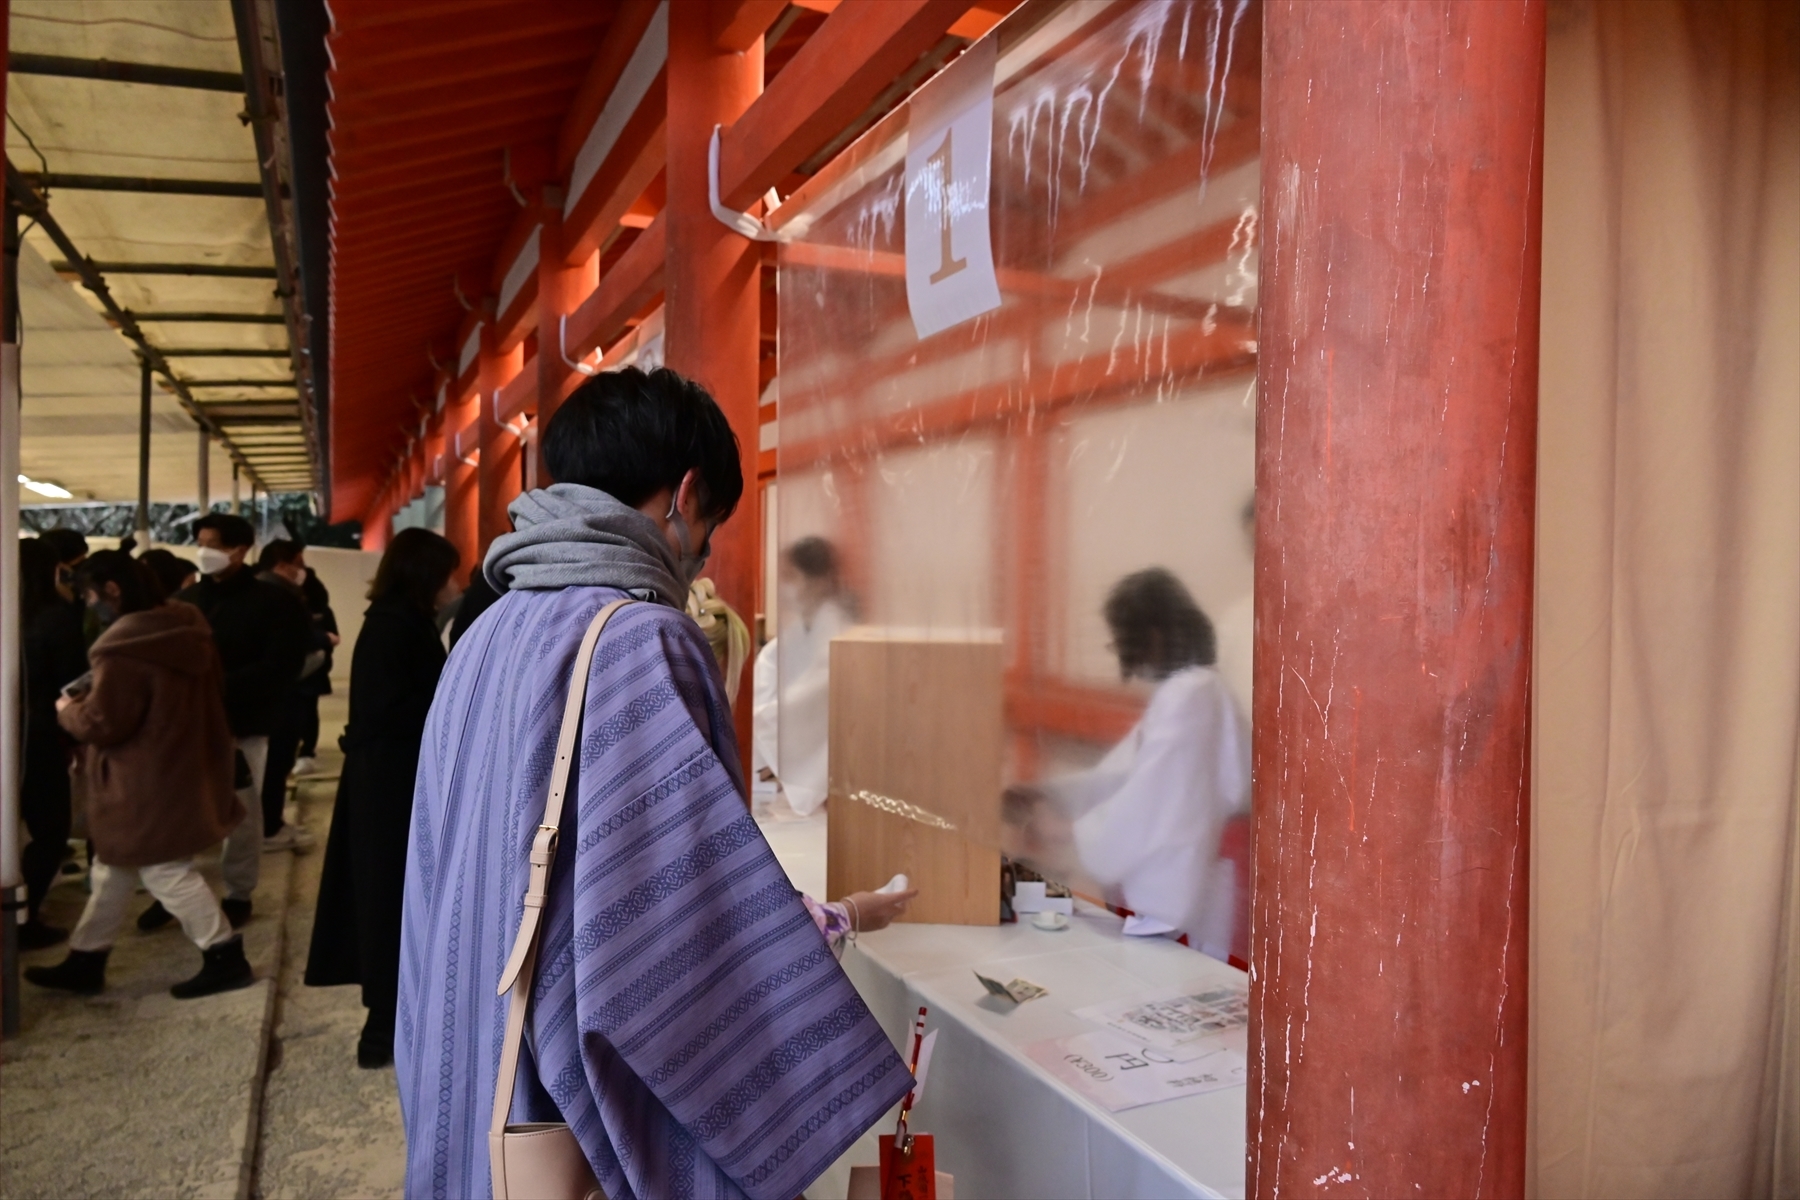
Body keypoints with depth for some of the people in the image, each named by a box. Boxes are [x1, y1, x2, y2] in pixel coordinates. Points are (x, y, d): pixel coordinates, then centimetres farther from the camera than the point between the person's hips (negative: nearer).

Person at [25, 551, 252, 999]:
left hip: (147, 784, -10)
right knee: (112, 868, 19)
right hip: (180, 770, 10)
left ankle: (225, 956, 8)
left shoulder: (124, 651, -23)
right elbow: (210, 696, 15)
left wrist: (69, 710, 1)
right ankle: (85, 960, 30)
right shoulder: (186, 632, 5)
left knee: (166, 872, 2)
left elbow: (101, 723, -21)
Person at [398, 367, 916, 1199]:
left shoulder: (485, 639, 5)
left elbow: (449, 891, 11)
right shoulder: (641, 639, -20)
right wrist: (832, 922, -9)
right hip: (596, 1119, -8)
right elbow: (687, 927, -23)